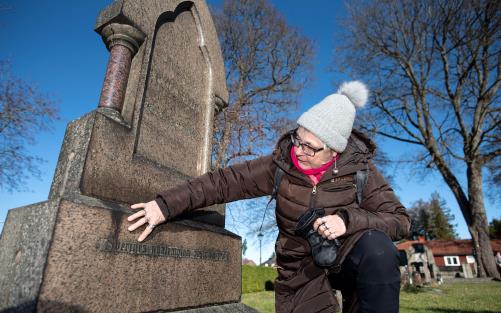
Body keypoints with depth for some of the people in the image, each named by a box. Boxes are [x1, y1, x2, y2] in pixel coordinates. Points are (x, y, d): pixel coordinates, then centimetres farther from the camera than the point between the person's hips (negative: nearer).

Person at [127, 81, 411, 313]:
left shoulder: (359, 170, -13)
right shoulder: (281, 165, -12)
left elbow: (400, 220, -12)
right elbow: (225, 181, -14)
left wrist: (348, 219, -31)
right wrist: (166, 205, -21)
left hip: (349, 258, -1)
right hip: (303, 271, 2)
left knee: (376, 247, -32)